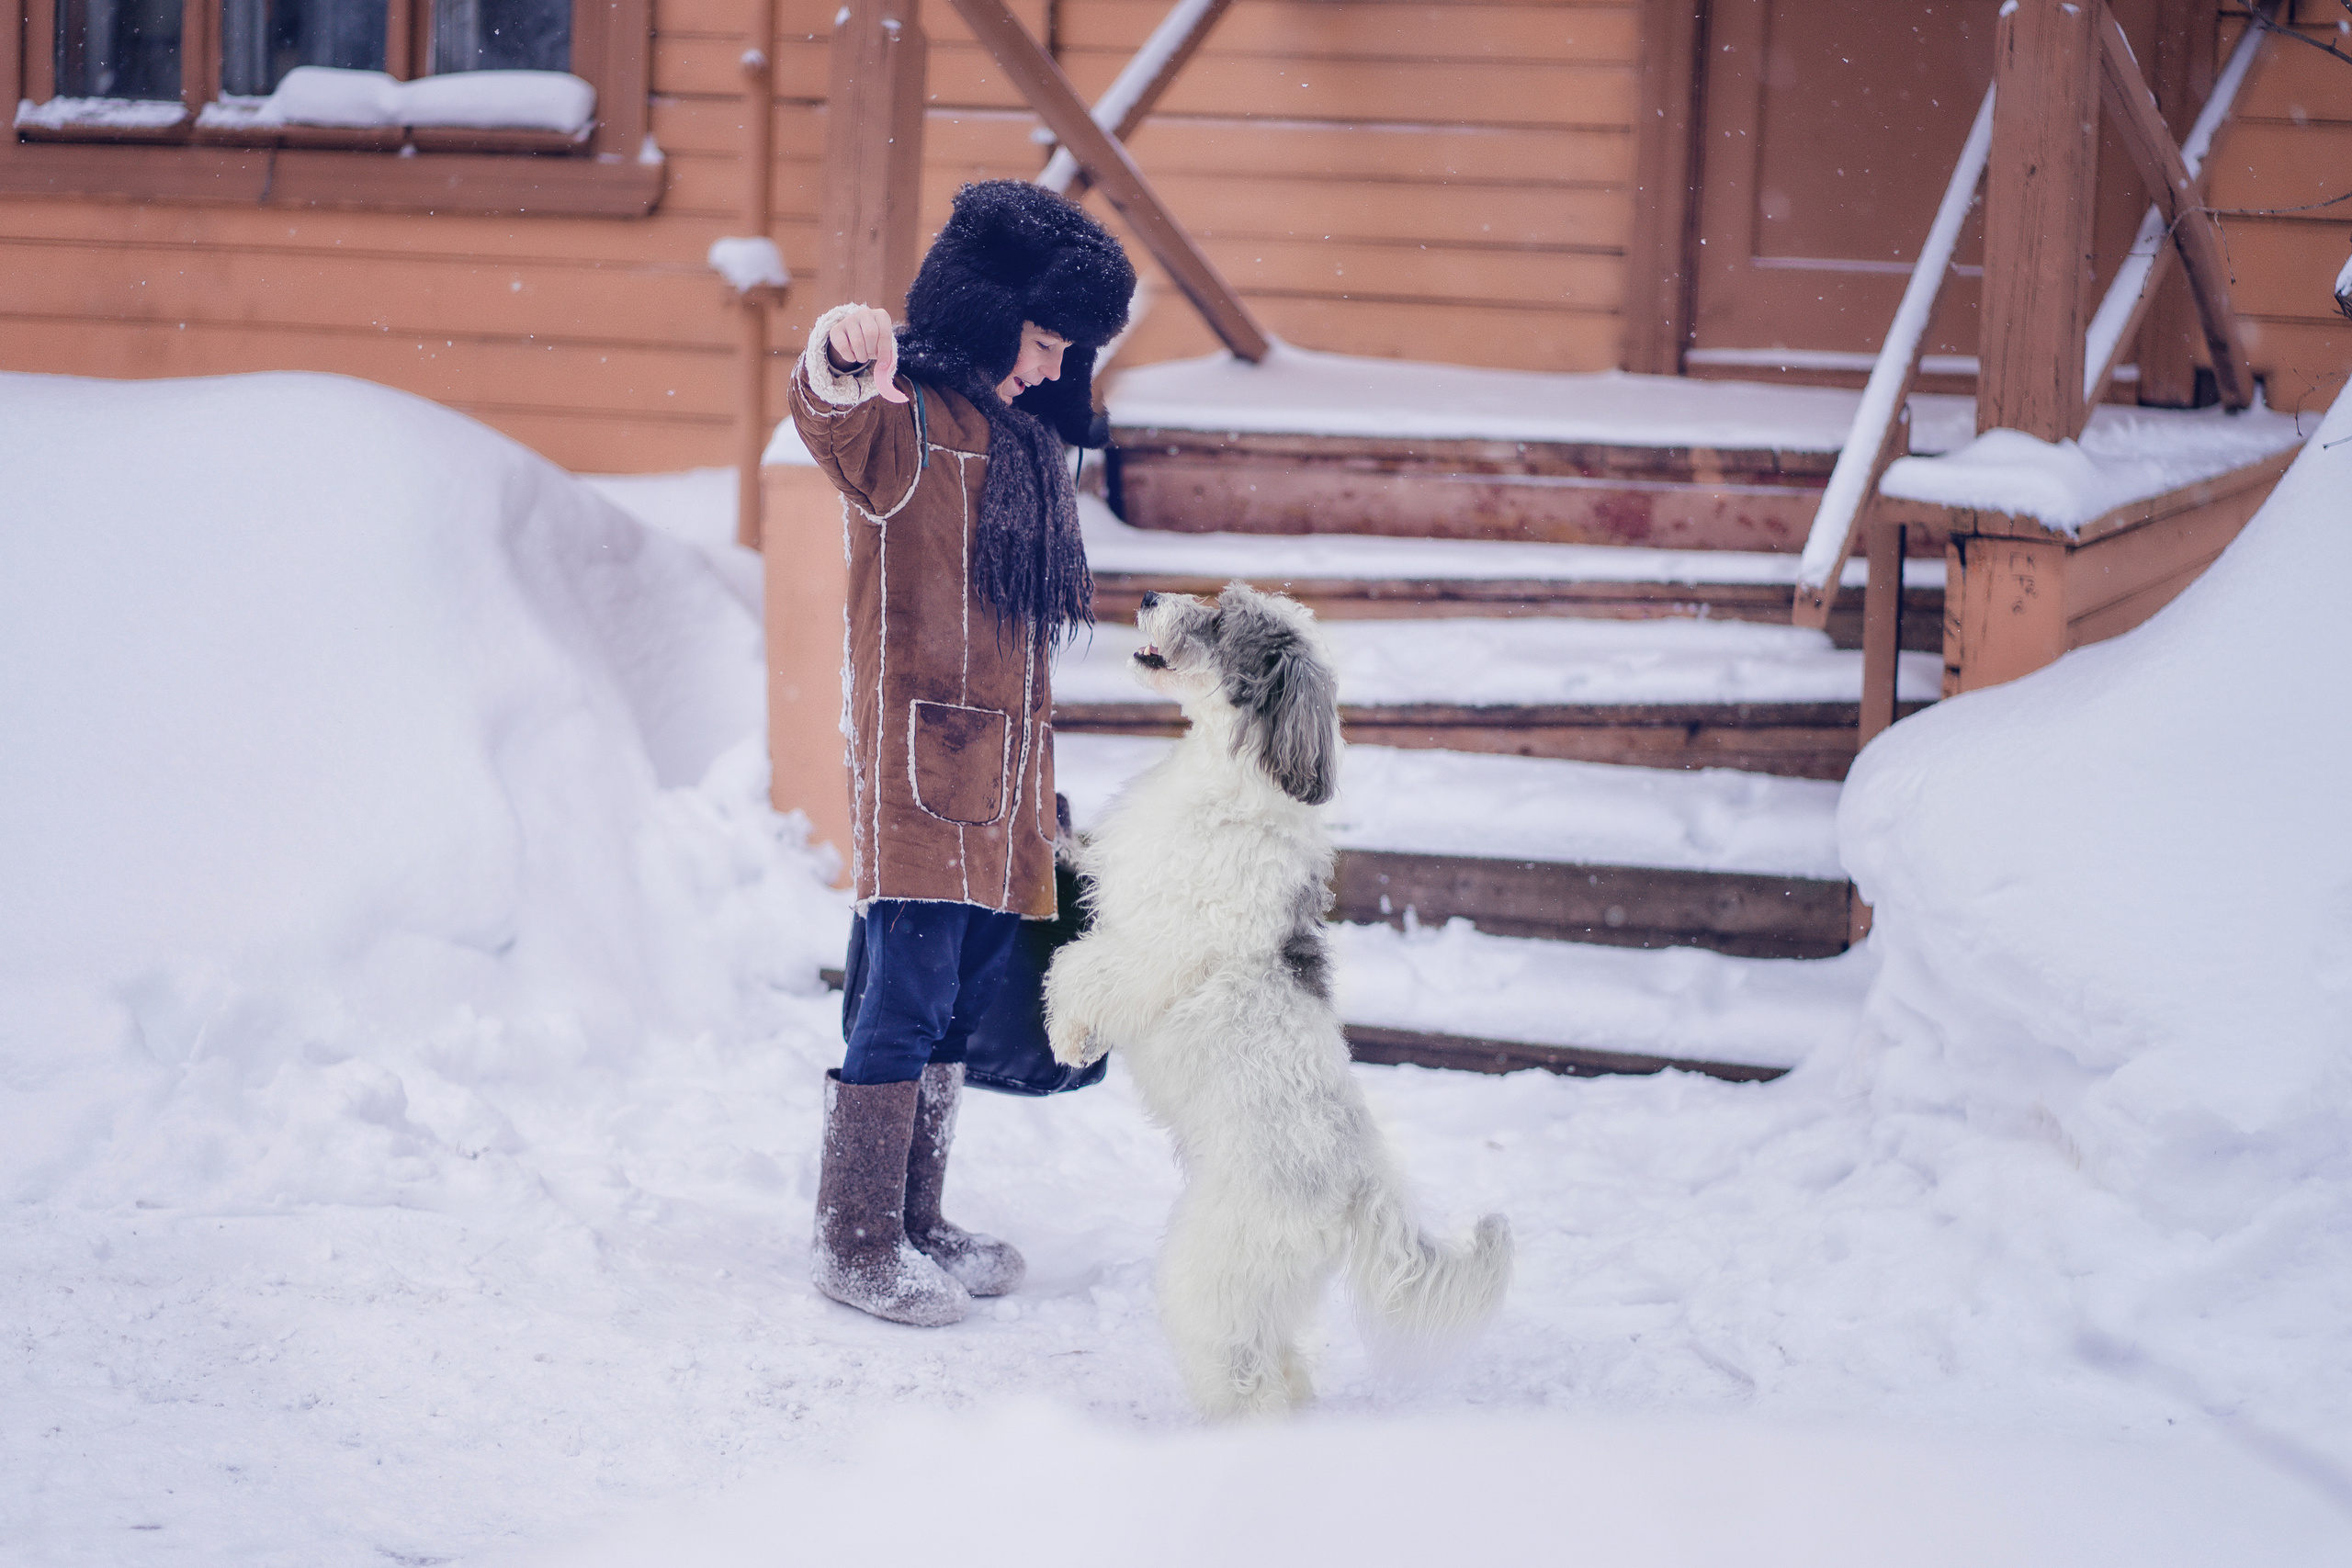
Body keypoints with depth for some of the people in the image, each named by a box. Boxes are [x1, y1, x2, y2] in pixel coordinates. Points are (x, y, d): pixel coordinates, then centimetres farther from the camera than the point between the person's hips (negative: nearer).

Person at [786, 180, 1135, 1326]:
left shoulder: (1020, 436, 18)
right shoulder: (906, 416, -7)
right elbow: (830, 419, -33)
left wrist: (1036, 774, 24)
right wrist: (838, 359, -57)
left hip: (1000, 771, 8)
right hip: (916, 754, -8)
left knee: (957, 1009, 13)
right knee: (905, 1002, -9)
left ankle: (915, 1227, 22)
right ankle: (855, 1245, -2)